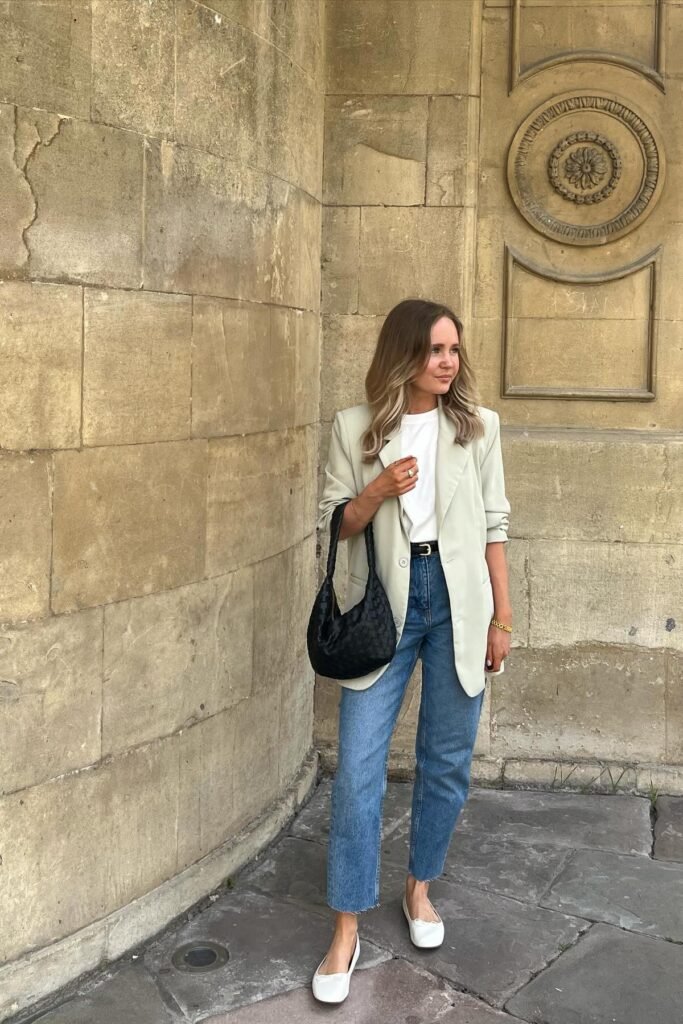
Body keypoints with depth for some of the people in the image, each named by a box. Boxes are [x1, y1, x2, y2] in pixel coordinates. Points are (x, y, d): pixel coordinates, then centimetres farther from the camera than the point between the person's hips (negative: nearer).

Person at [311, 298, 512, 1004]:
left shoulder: (478, 426, 3)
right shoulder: (355, 427, -1)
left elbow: (494, 525, 6)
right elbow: (333, 525, 2)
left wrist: (502, 616, 4)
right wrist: (379, 491, -16)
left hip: (457, 600, 2)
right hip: (383, 601, -1)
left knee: (447, 759, 10)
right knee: (358, 766, -4)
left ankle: (420, 888, 32)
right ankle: (346, 931, 7)